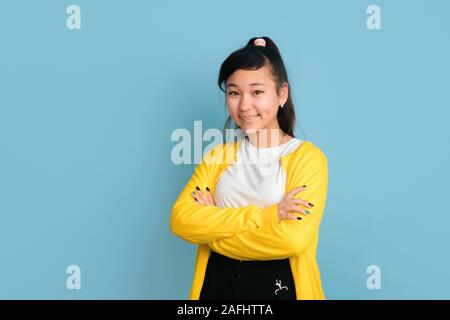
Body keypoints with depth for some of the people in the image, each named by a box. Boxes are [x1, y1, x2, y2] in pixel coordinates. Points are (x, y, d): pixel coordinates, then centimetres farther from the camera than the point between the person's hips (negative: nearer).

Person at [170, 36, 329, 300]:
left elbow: (293, 238, -22)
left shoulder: (307, 156, -9)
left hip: (280, 286, -3)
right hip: (217, 284, 4)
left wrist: (214, 223, -12)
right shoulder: (219, 155, 4)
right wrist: (265, 216, -19)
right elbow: (181, 219, -10)